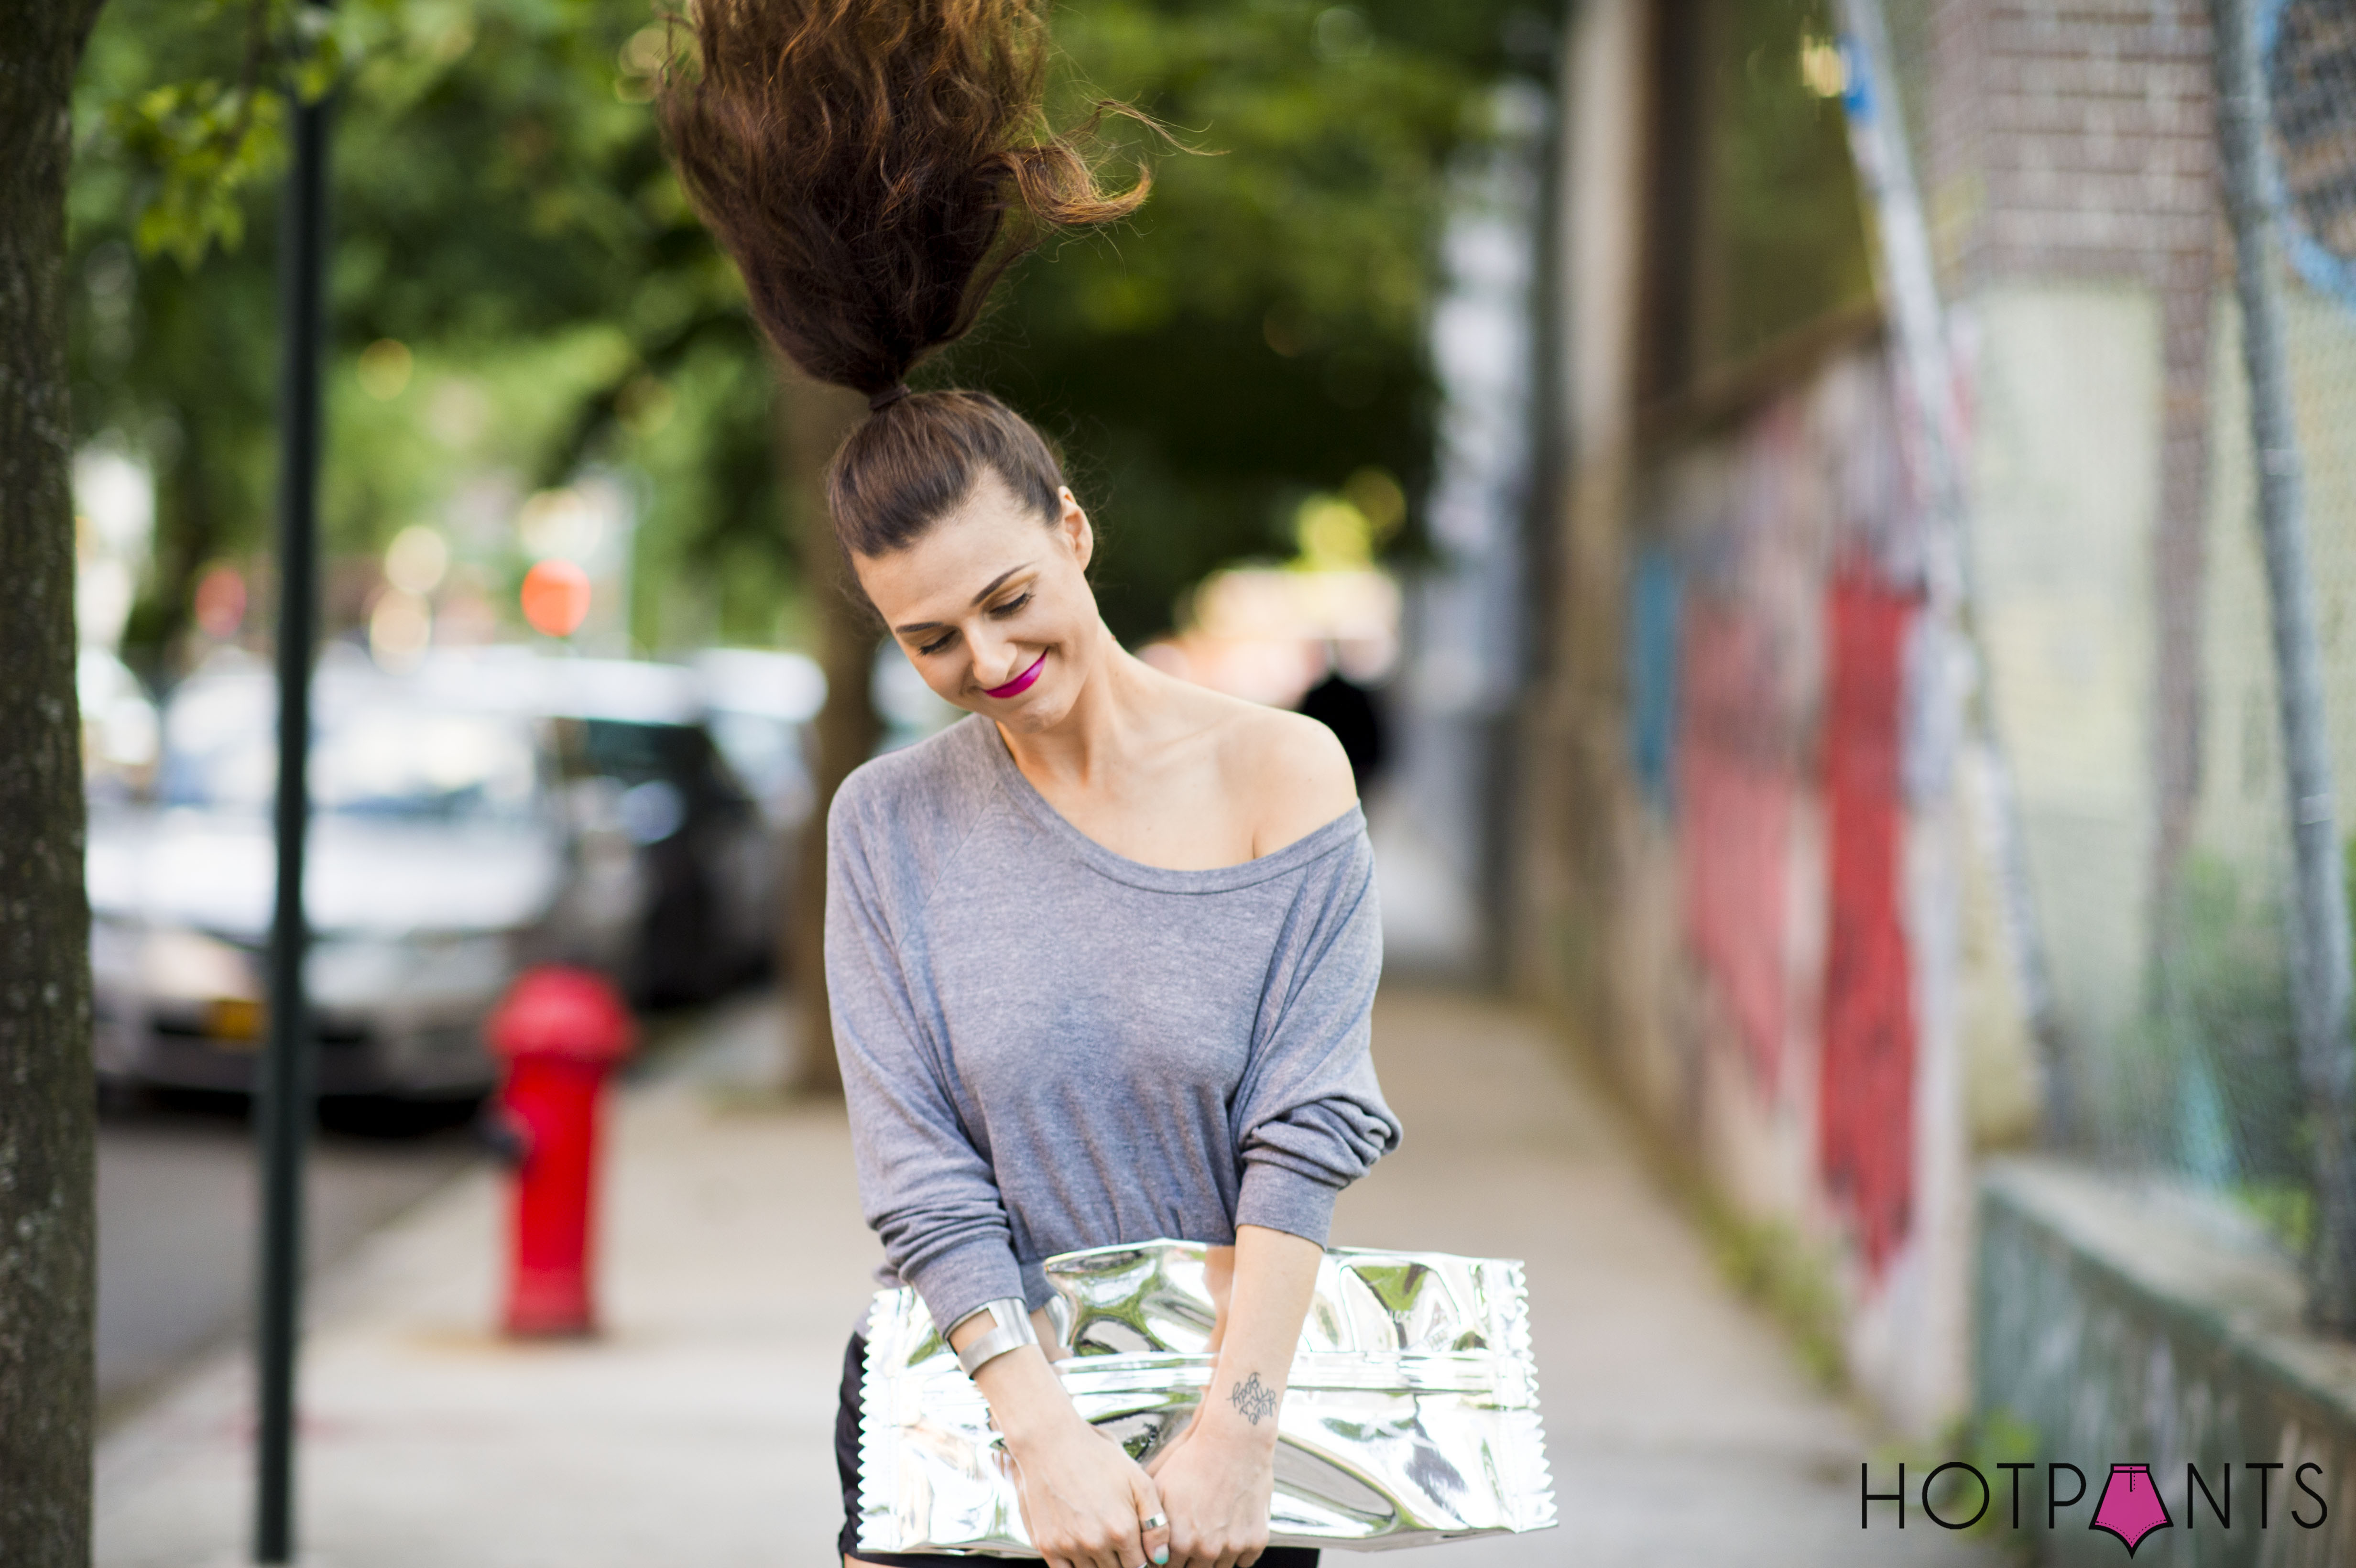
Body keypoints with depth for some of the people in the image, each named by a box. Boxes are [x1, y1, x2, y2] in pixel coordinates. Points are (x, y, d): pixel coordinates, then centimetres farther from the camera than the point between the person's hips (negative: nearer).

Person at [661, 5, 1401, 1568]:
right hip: (964, 1398, 1)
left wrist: (1237, 1427, -20)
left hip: (1234, 1392, -1)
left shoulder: (1284, 775, -4)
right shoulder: (890, 824, 0)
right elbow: (920, 1171, -7)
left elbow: (1305, 1128, -10)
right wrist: (1044, 1432, -19)